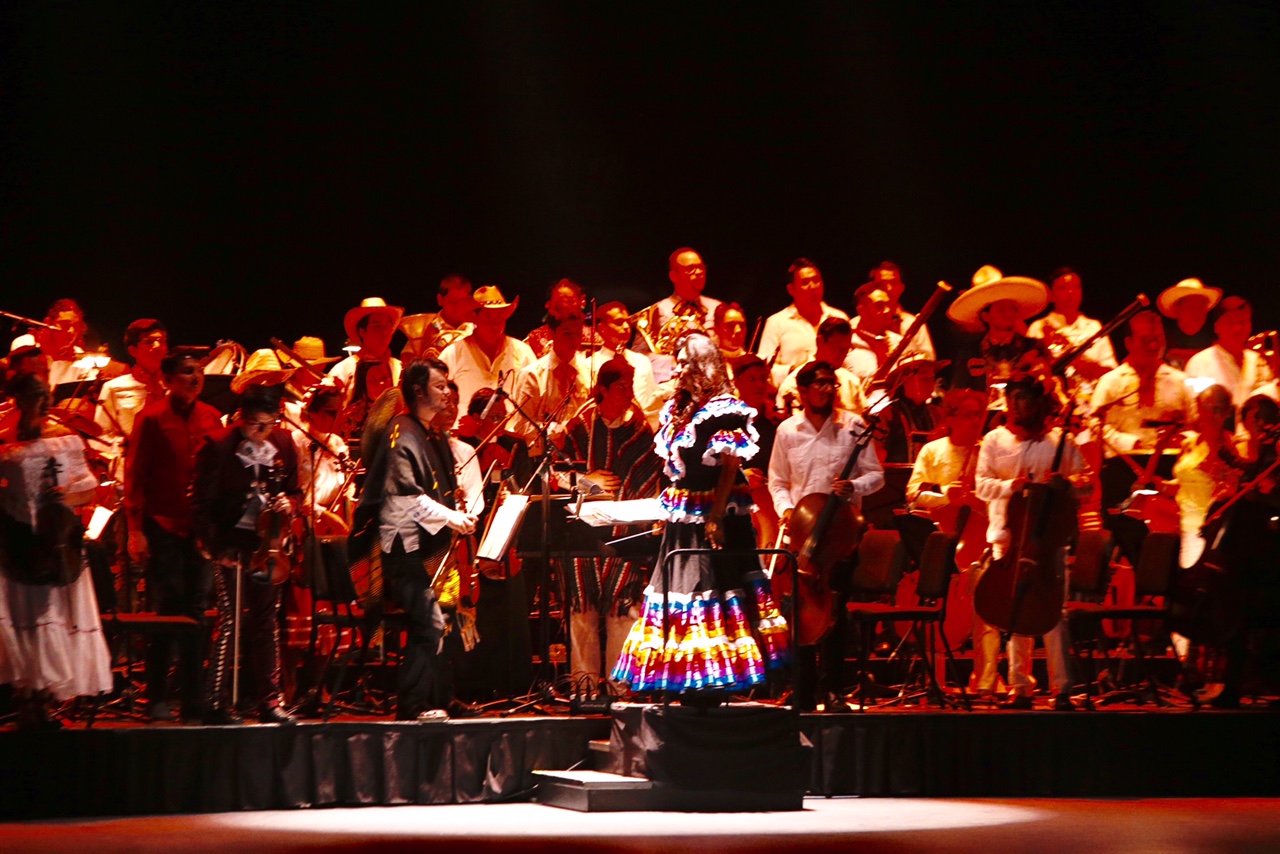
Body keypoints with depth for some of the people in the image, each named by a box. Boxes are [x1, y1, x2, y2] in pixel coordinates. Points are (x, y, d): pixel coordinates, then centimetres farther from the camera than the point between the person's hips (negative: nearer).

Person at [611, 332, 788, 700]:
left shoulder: (723, 411, -11)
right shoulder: (677, 409, 14)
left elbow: (730, 467, -16)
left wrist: (716, 517, -23)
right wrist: (668, 507, 12)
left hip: (714, 515, -9)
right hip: (683, 517, 9)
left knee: (711, 585, -6)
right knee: (679, 588, 8)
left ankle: (711, 685, -2)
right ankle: (693, 686, 14)